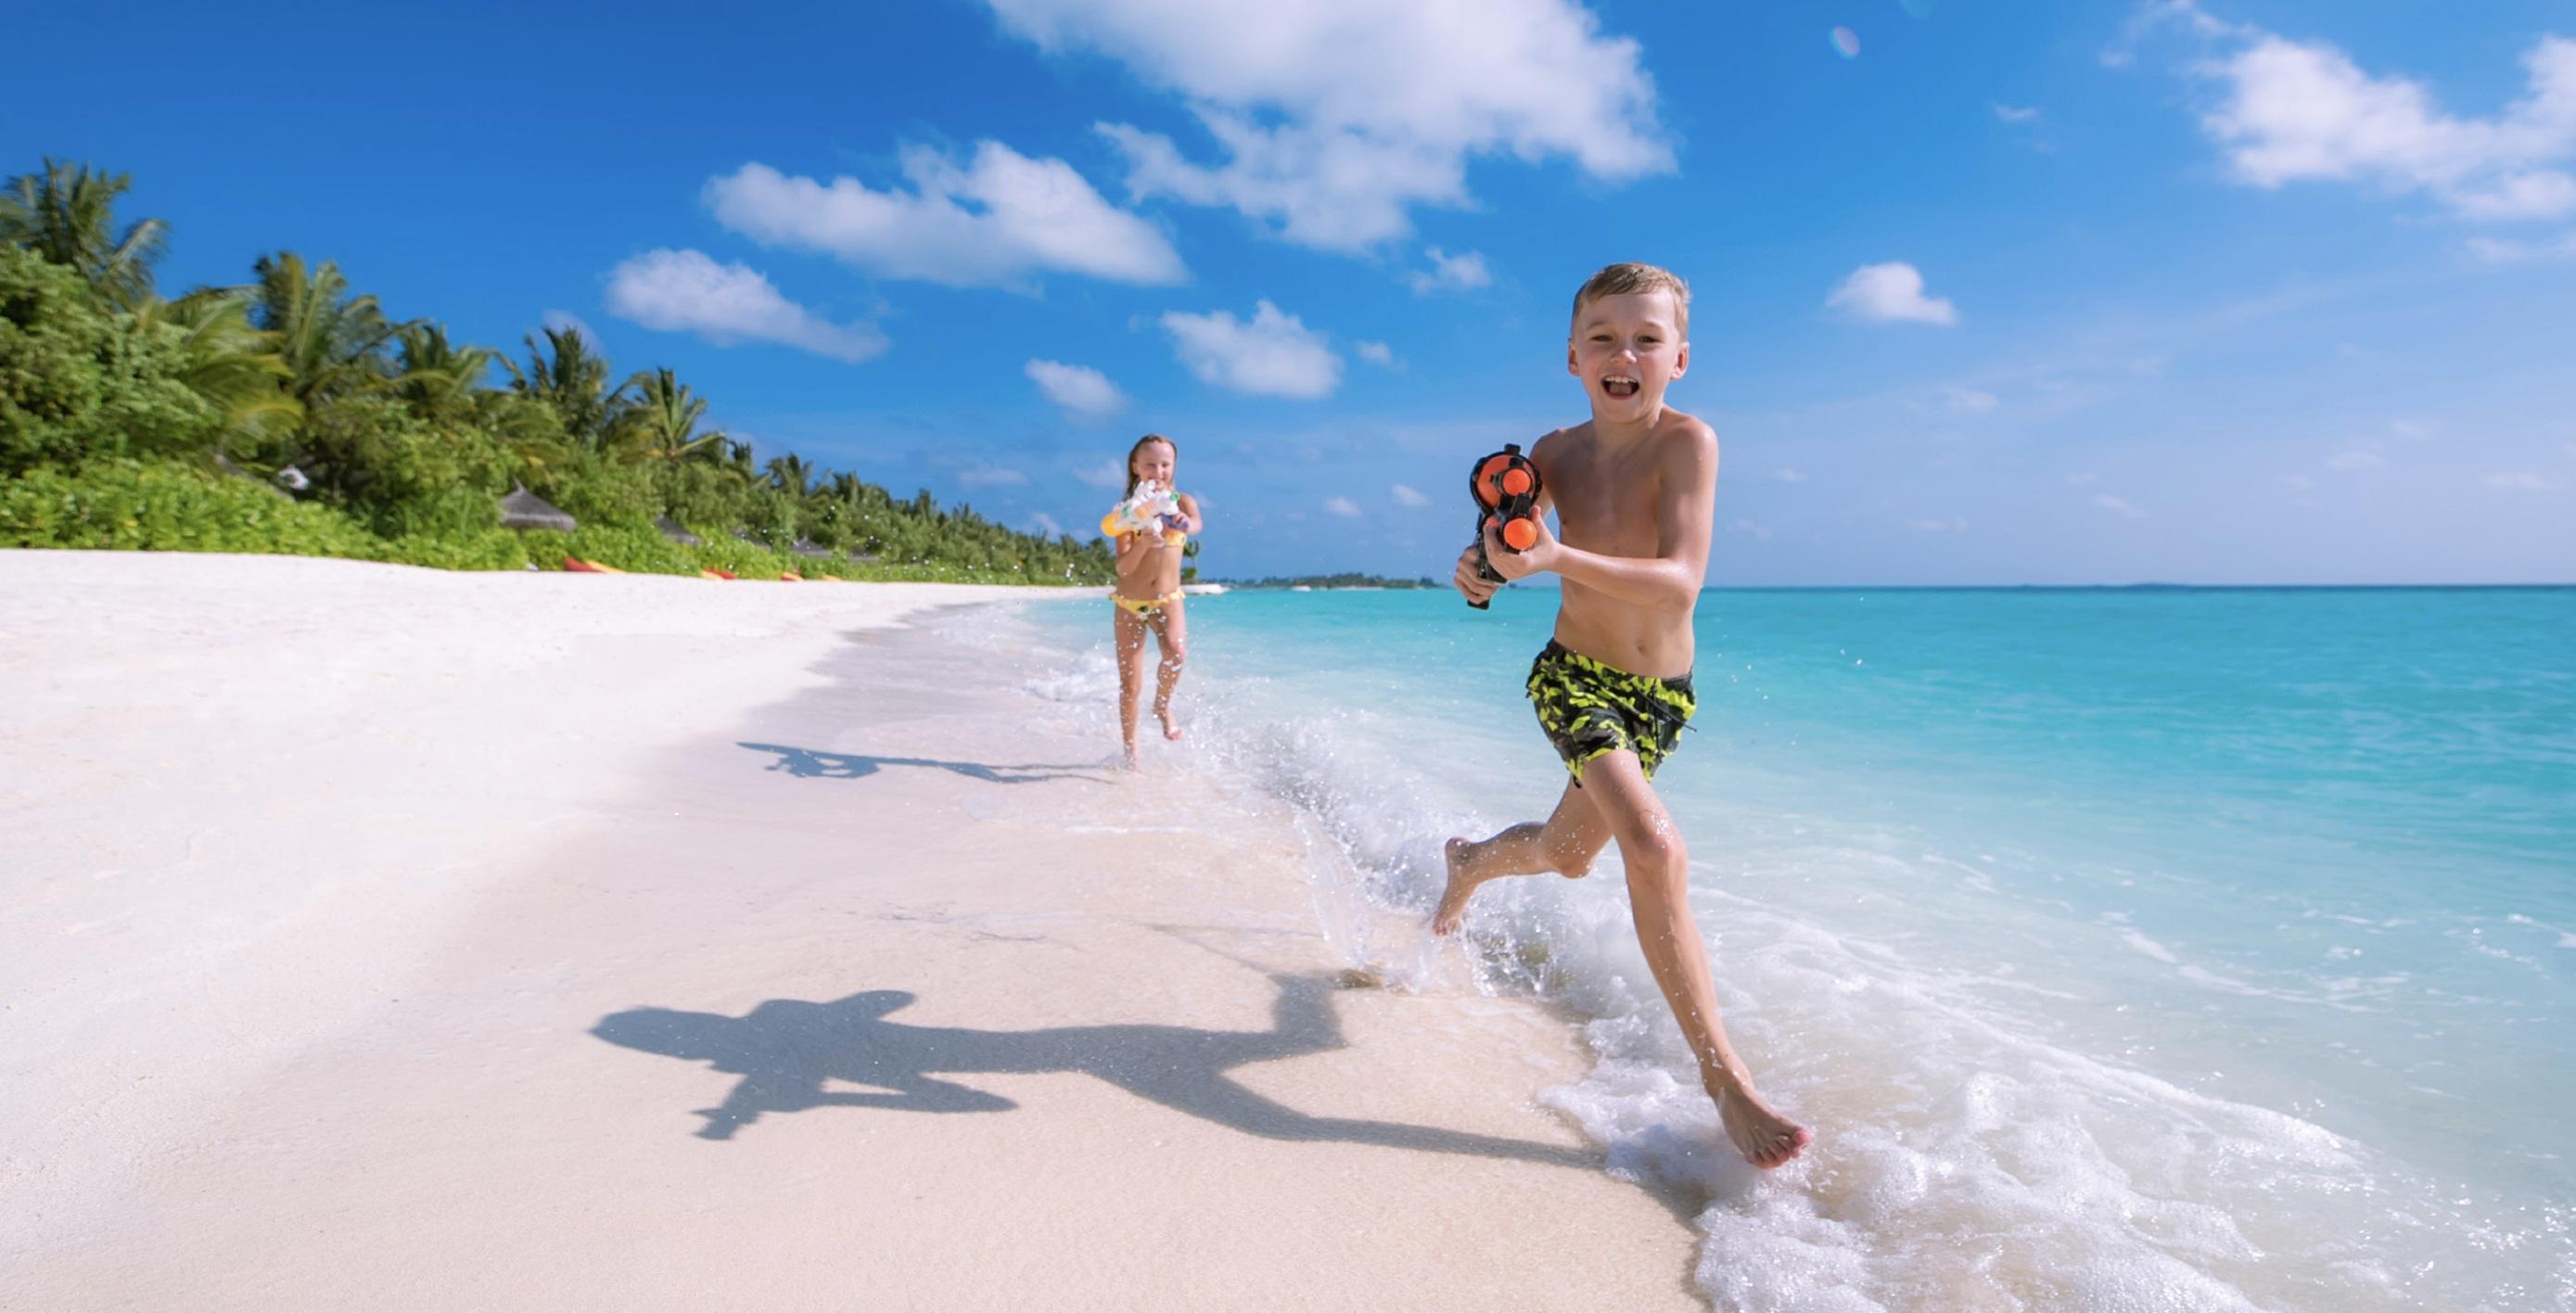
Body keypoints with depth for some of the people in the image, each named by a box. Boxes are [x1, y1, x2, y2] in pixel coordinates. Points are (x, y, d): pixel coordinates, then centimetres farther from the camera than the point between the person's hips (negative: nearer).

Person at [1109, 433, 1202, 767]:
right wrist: (1143, 544, -38)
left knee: (1176, 650, -32)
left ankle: (1163, 706, -4)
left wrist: (1185, 523, -54)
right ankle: (1130, 753, 21)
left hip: (1167, 599, 0)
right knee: (1130, 687, 2)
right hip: (1129, 603, 0)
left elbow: (1196, 524, -29)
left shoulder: (1182, 501, -4)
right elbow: (1123, 567, -17)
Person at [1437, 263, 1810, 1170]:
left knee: (1568, 853, 20)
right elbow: (1507, 541, 2)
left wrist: (1557, 558, -42)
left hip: (1664, 696, 1)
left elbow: (1679, 583, -29)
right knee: (1654, 844, -24)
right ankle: (1721, 1073, -14)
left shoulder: (1687, 441, -18)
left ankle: (1470, 861, 55)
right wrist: (1482, 572, -23)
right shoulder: (1557, 451, -7)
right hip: (1574, 679, -1)